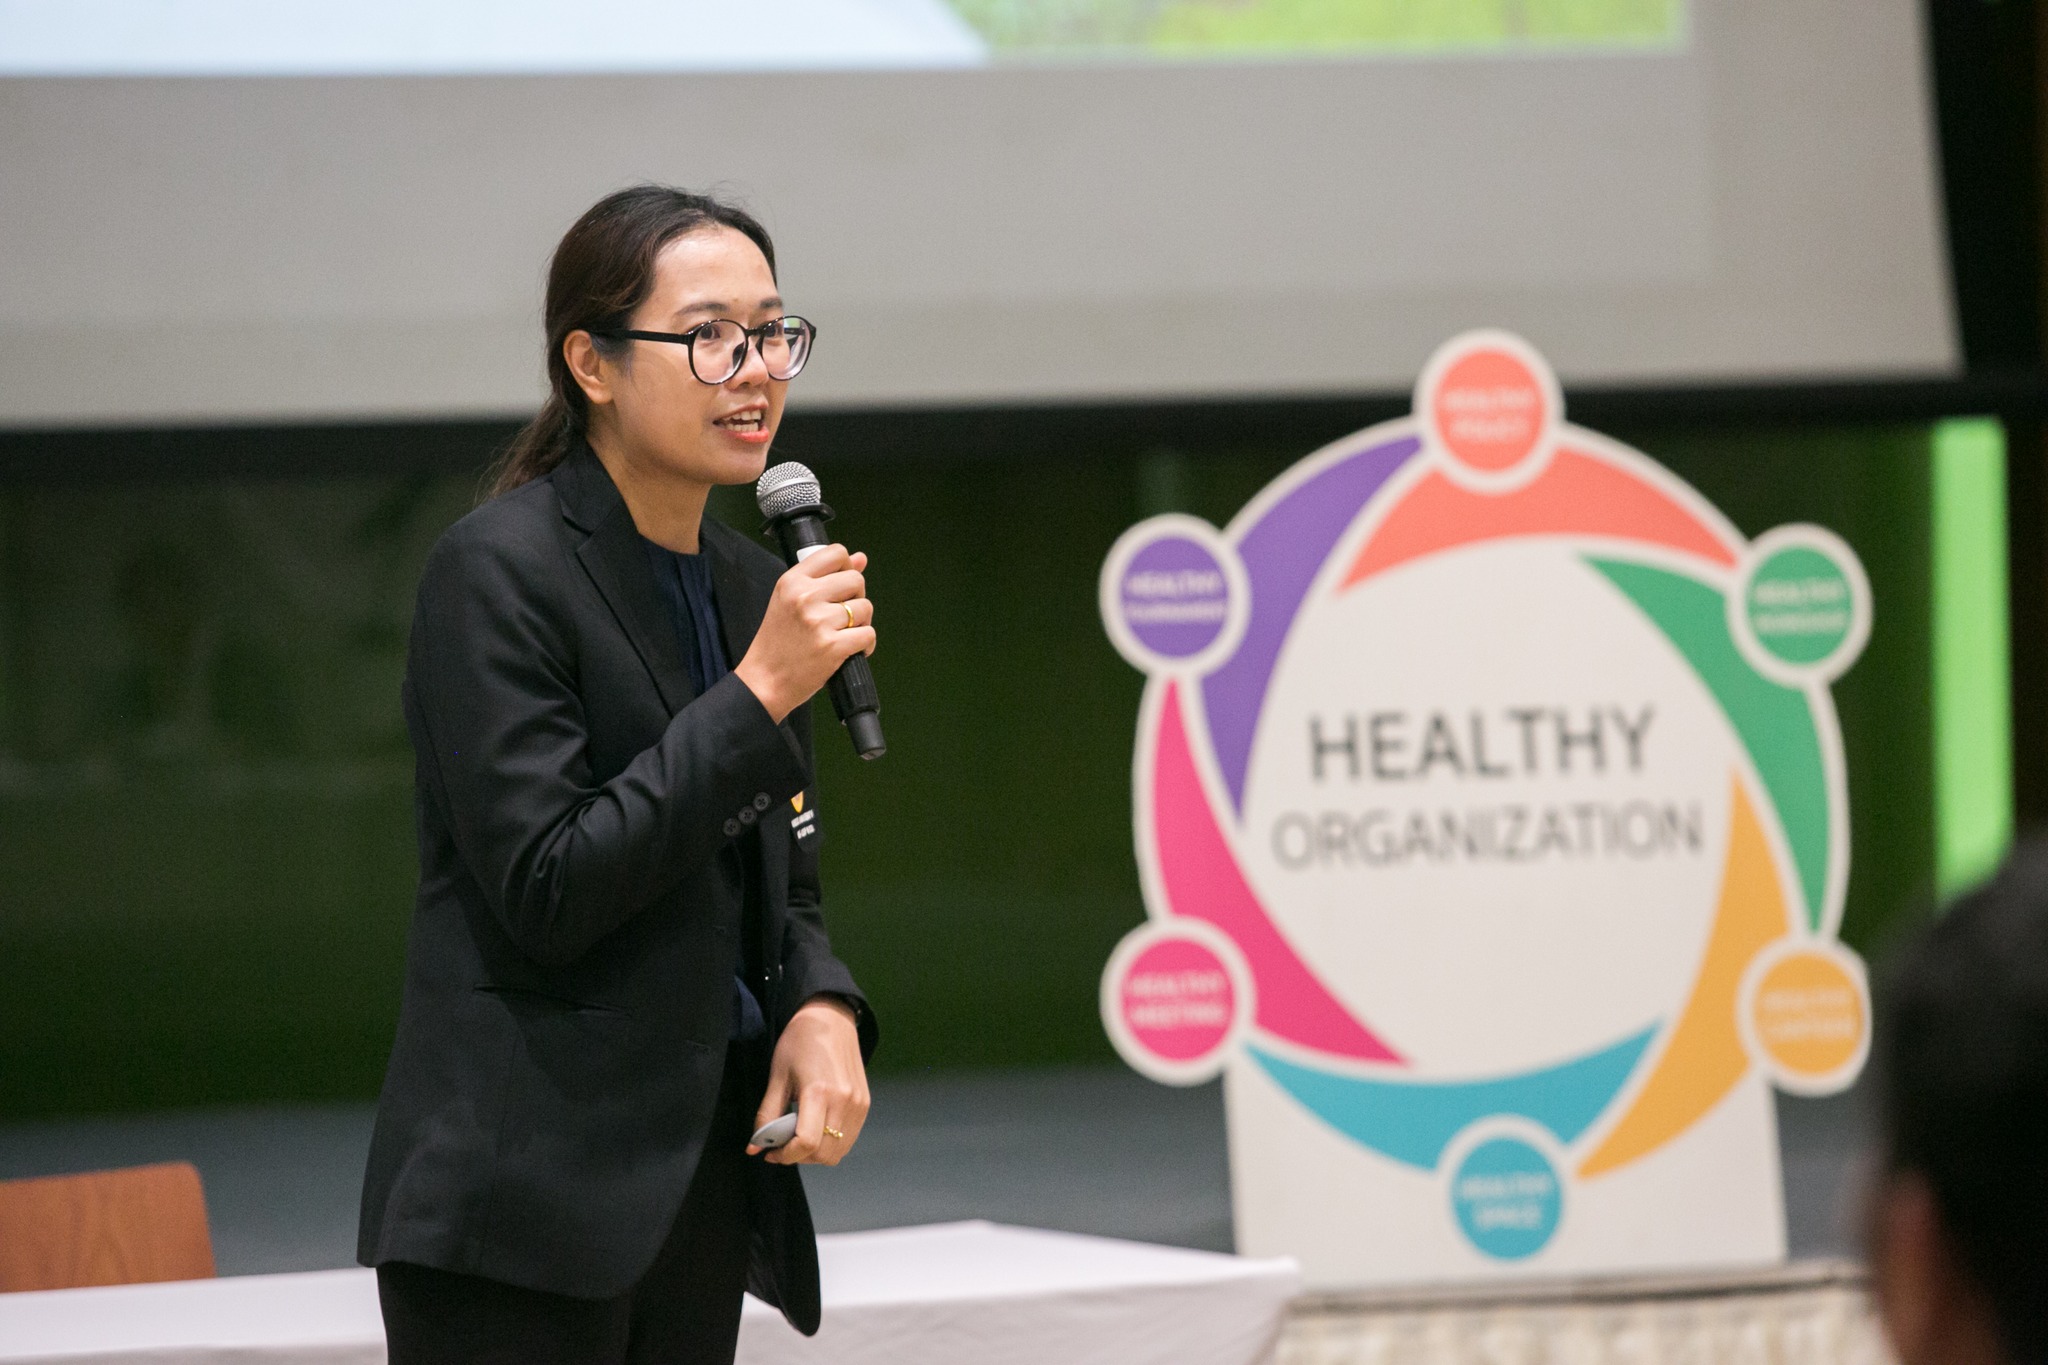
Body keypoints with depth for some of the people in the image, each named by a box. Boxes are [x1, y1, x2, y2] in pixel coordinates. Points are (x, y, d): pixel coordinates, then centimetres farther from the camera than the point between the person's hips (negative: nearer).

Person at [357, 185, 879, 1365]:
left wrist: (822, 1010, -2)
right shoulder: (500, 573, -10)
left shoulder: (747, 585, 13)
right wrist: (760, 695, -18)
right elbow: (546, 889, -18)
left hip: (702, 1178, 8)